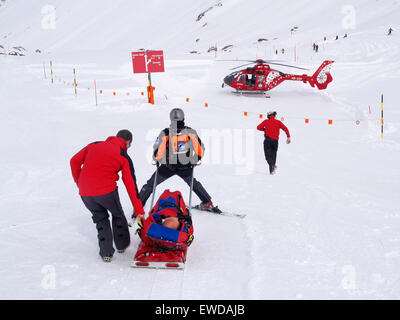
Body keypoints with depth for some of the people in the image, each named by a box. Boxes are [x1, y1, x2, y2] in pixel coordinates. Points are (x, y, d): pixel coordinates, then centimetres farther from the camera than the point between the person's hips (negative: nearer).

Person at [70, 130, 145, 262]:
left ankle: (106, 252, 20)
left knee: (100, 218, 23)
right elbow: (131, 184, 2)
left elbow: (74, 161, 11)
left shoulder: (94, 145, 14)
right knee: (118, 214, 25)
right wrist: (139, 210, 5)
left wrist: (79, 182, 21)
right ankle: (122, 244, 38)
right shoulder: (124, 157, 5)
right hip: (107, 191, -3)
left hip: (85, 193, 3)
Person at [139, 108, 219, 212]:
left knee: (150, 185, 18)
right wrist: (194, 161, 15)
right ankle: (208, 203, 35)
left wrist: (157, 160, 9)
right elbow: (200, 150, -3)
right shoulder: (191, 132, -10)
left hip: (168, 167, -2)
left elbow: (156, 154, -14)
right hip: (186, 168, 2)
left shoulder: (165, 133, -16)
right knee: (194, 184, 32)